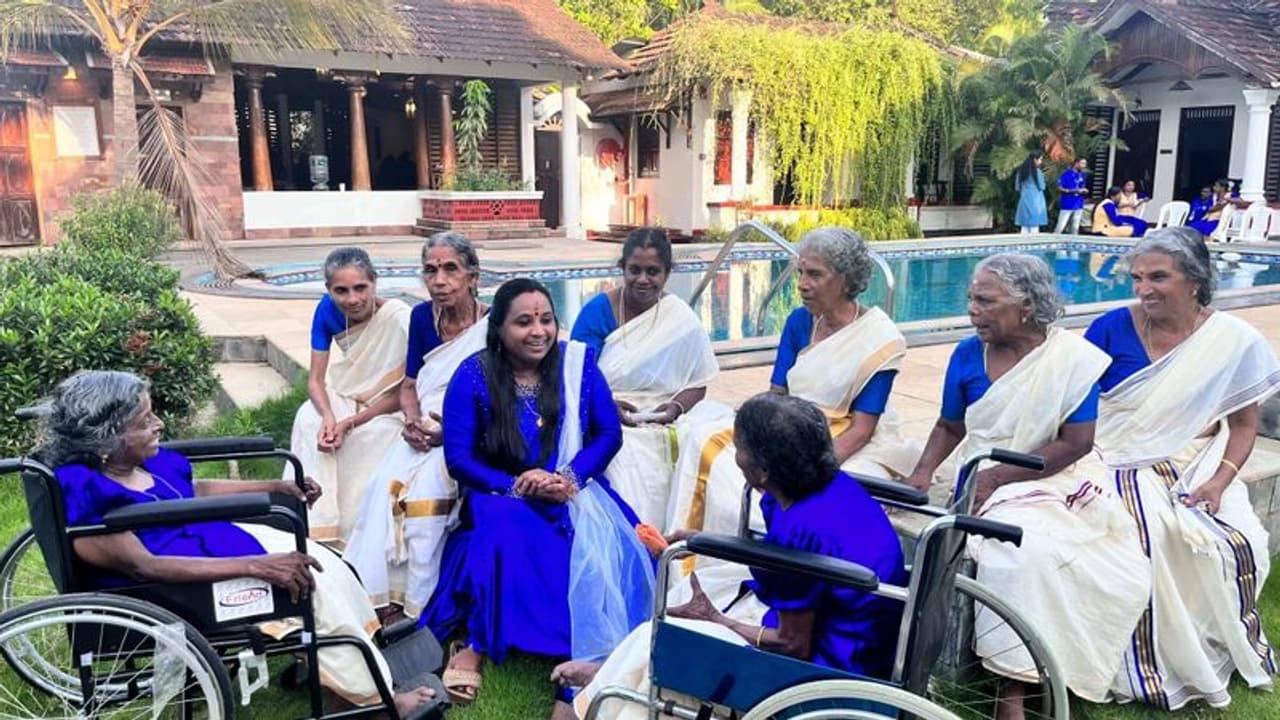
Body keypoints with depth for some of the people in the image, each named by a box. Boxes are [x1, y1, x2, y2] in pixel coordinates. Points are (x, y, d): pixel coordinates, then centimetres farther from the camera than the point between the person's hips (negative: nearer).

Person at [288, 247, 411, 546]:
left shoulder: (399, 318, -27)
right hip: (349, 394, 5)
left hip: (390, 405, -5)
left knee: (374, 435, -33)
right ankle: (318, 527, -13)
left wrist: (348, 424, -27)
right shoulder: (327, 310, -12)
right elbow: (315, 379, -9)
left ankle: (354, 535, -14)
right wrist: (328, 415, -30)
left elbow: (403, 393, -21)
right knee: (308, 418, -21)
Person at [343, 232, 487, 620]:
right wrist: (413, 421, -7)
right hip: (426, 430, 4)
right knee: (388, 479, -23)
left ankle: (423, 596, -17)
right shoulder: (422, 317, 7)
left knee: (425, 485, -30)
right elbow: (409, 386, 13)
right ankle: (385, 590, -17)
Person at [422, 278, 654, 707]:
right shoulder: (473, 375, -5)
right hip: (501, 493, -2)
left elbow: (610, 433, 1)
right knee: (506, 532, -36)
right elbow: (458, 458, -7)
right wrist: (516, 485, -21)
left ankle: (599, 653, -22)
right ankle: (478, 647, -25)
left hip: (573, 490, 2)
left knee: (608, 542, -30)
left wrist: (571, 477, -16)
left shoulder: (577, 361, 1)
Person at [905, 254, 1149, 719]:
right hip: (981, 484, 3)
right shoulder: (967, 354, 2)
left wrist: (998, 476, -19)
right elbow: (950, 427, 11)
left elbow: (1075, 443, -12)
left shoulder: (1073, 358, -8)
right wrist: (923, 474, -8)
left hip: (1051, 483, -2)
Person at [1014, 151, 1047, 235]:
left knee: (1024, 226, 7)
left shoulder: (1021, 171, 8)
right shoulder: (1037, 171, -11)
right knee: (1034, 226, -2)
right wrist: (1042, 176, 12)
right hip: (1035, 200, -6)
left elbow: (1017, 187, 12)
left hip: (1024, 199, 6)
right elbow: (1041, 186, -4)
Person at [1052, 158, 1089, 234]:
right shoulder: (1066, 174, -11)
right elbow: (1060, 188, -13)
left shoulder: (1082, 175, 9)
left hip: (1078, 205, 7)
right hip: (1067, 205, -6)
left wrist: (1084, 190, -4)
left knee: (1075, 227, 12)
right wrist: (1075, 191, -19)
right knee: (1060, 226, -9)